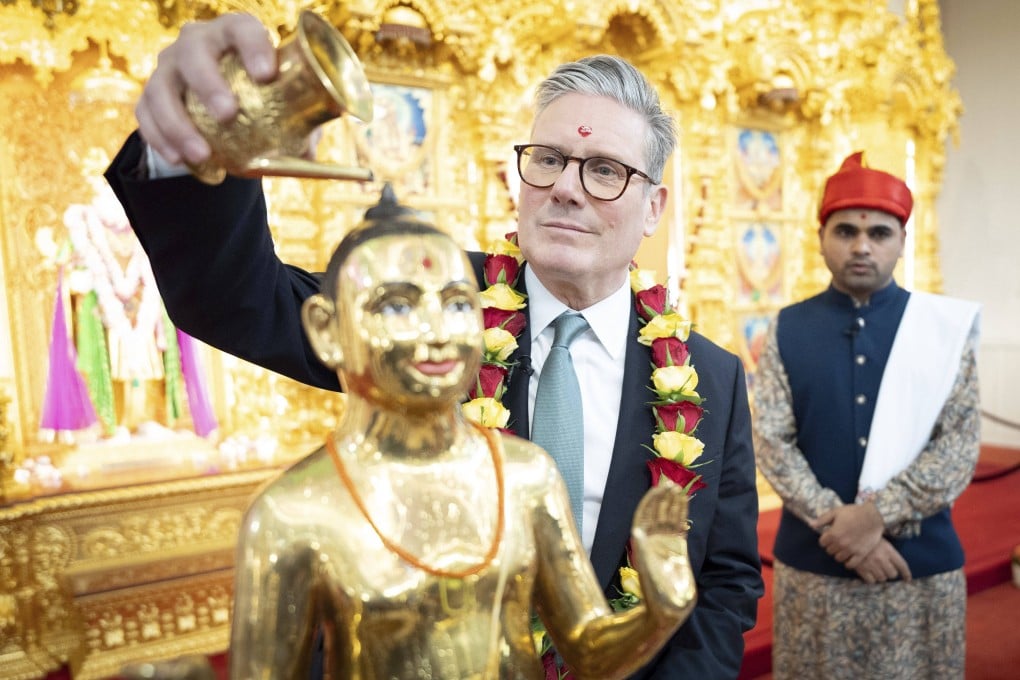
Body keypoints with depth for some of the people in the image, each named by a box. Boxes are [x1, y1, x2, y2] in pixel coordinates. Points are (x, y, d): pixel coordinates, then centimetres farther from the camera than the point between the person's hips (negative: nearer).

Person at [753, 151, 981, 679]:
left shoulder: (946, 326, 0)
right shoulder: (787, 330, 0)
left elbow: (960, 447, -6)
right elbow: (771, 442, -6)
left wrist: (877, 513, -17)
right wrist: (836, 525, -16)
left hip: (922, 564, 0)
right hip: (811, 563, 0)